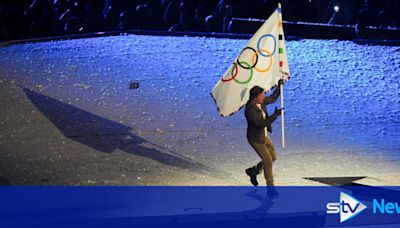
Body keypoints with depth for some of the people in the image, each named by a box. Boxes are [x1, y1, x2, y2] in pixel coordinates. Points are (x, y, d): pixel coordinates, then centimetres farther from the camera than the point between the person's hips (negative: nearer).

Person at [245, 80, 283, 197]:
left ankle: (253, 171, 34)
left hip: (264, 136, 9)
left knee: (273, 157, 16)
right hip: (256, 139, -9)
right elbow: (261, 123, -34)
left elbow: (272, 99, 15)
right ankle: (270, 188, 9)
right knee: (268, 161, -4)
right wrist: (275, 115, -33)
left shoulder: (260, 101, -5)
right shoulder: (250, 110, -30)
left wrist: (279, 87, 5)